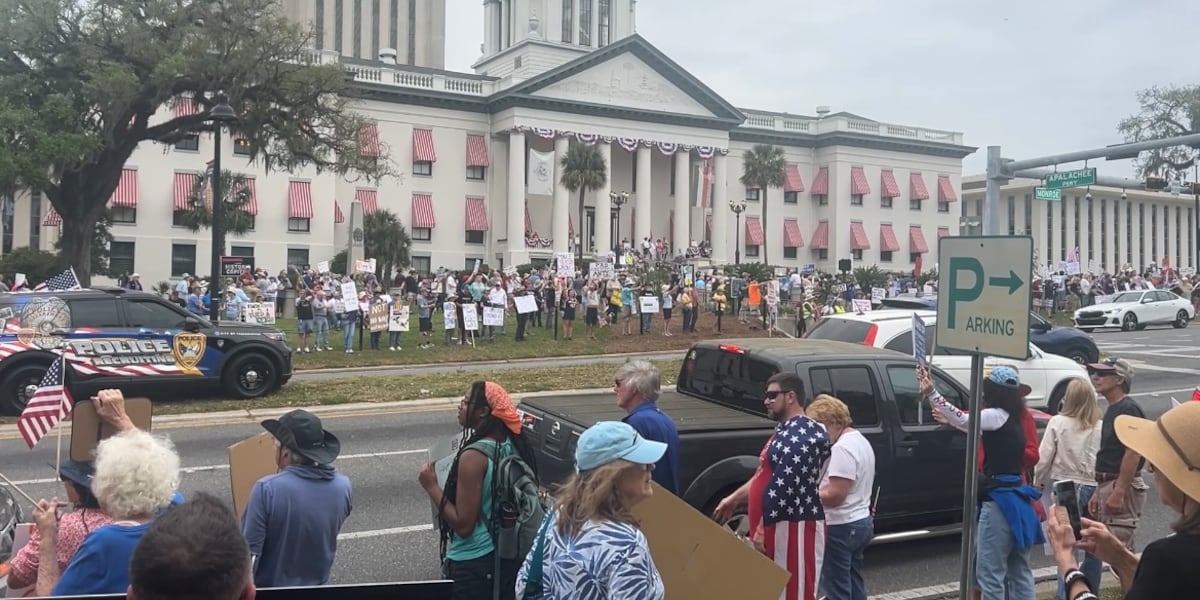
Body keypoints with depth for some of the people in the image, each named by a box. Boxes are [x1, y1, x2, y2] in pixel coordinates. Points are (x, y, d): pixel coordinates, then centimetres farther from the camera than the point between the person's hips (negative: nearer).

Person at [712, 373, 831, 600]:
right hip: (779, 526, 11)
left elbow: (783, 489, -24)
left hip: (793, 528, -11)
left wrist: (762, 528, -21)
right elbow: (764, 476, 25)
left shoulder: (799, 436, -19)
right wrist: (734, 499, 23)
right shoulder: (787, 430, 16)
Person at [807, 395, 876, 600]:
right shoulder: (861, 441, 12)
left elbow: (835, 495, -25)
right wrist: (816, 488, 12)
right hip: (861, 521, 10)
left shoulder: (842, 448, -21)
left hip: (841, 527, -10)